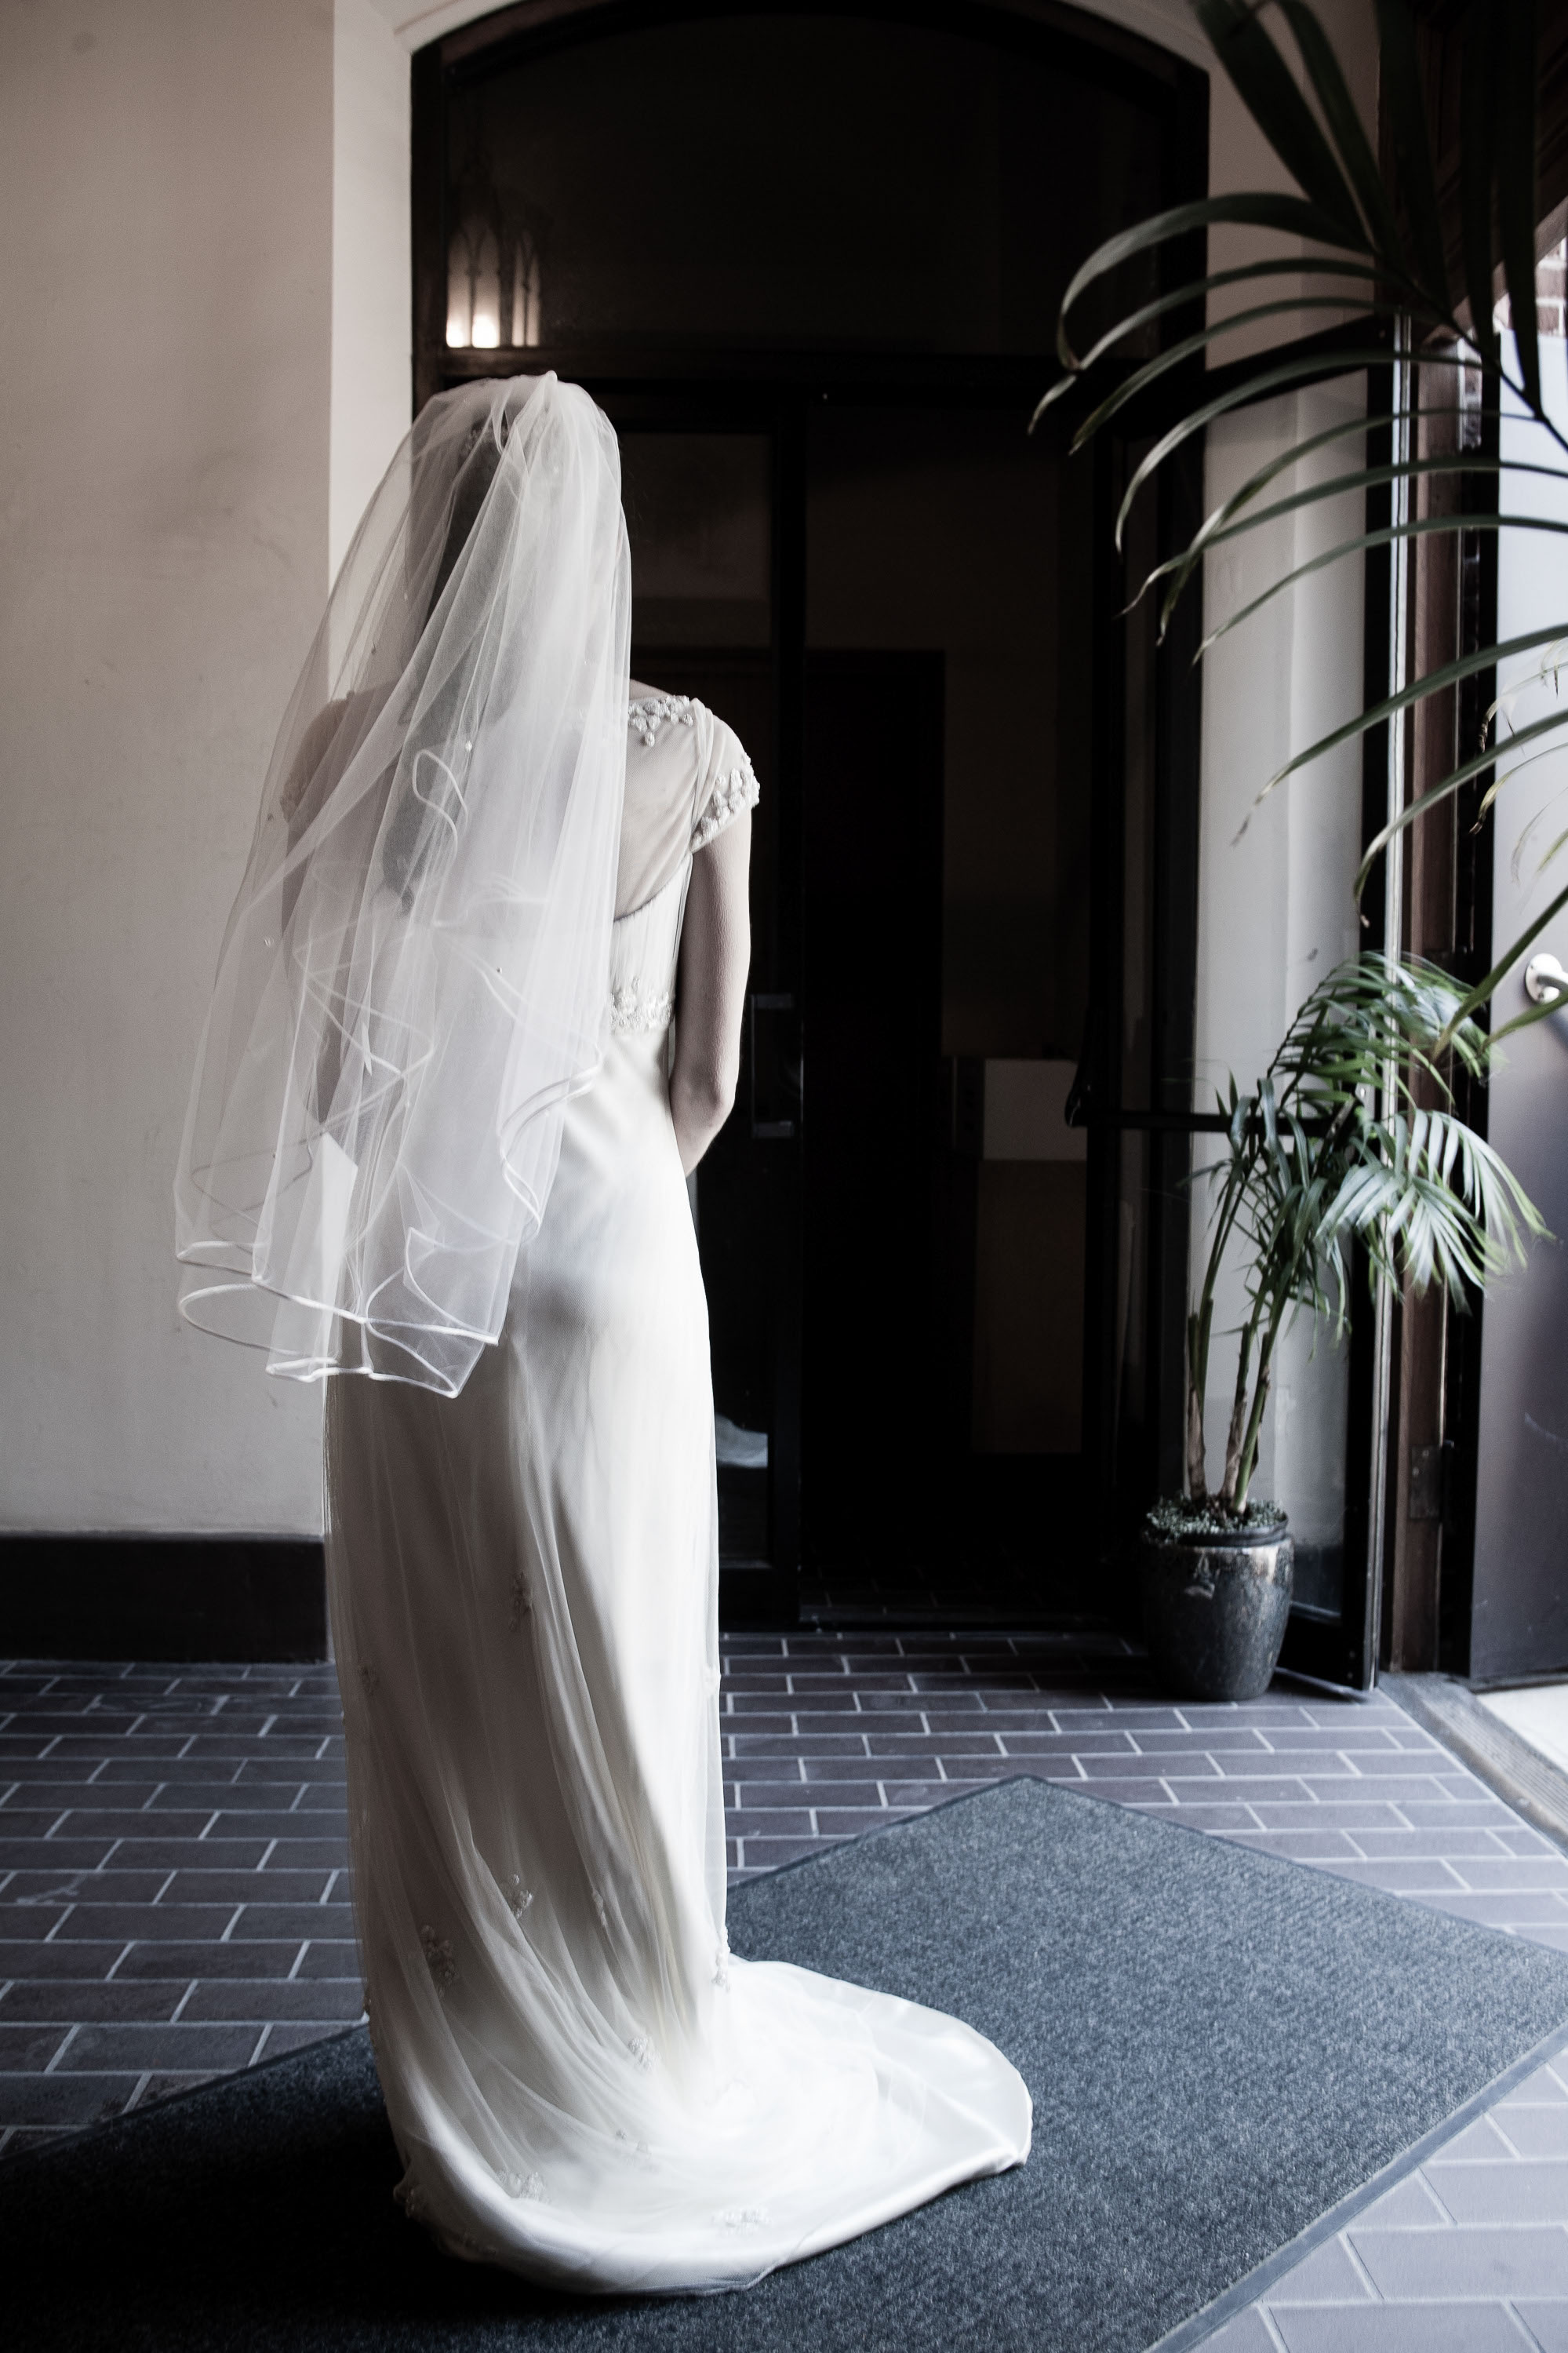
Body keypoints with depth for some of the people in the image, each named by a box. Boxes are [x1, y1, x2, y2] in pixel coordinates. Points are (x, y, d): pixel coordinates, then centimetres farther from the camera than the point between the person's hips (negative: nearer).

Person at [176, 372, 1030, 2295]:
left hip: (411, 1269, 0)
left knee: (441, 1695, 11)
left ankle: (487, 2123, 27)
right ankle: (645, 2084, 31)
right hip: (612, 1247, 1)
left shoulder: (349, 746, -6)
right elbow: (707, 1080, 1)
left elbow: (313, 1049, 0)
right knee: (620, 1676, 13)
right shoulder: (692, 755, -4)